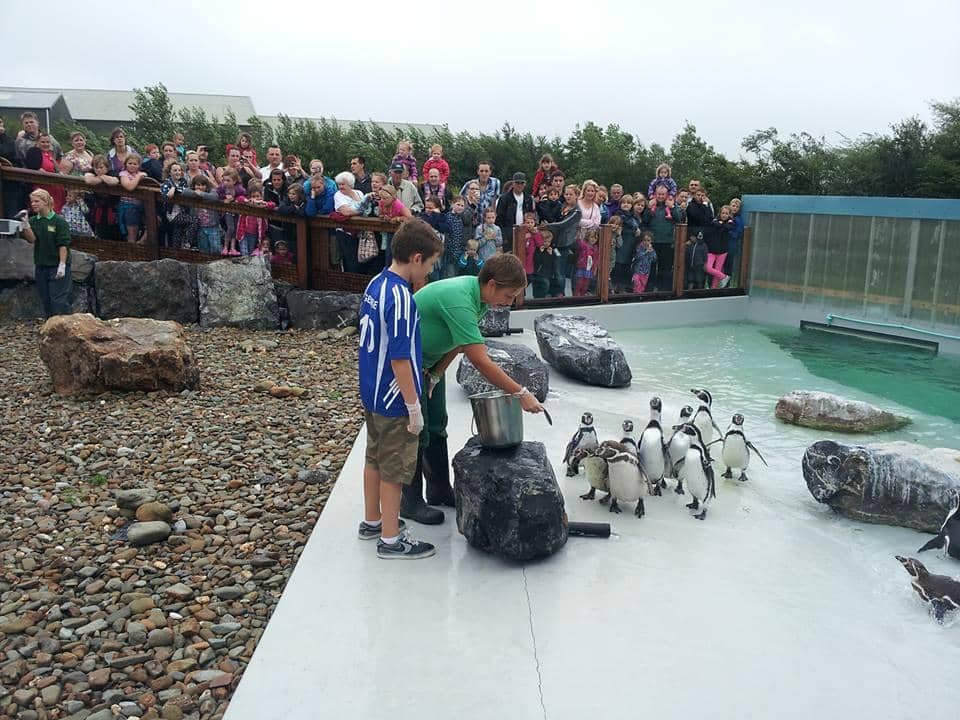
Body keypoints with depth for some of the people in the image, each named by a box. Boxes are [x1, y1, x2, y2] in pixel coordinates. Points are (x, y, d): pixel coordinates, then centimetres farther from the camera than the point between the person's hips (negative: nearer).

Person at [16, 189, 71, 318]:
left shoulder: (59, 221, -7)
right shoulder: (33, 221, 8)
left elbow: (63, 245, -10)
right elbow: (31, 239, -6)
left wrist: (62, 265, -16)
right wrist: (25, 223, -18)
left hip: (57, 267, -6)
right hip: (40, 266, 6)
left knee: (59, 300, -7)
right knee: (45, 300, 10)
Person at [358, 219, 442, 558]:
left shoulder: (375, 284, 3)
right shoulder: (401, 297, -24)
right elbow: (399, 358, -24)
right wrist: (414, 407, -18)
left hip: (372, 393, 9)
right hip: (394, 400, -9)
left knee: (374, 458, 21)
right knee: (395, 468, 5)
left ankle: (372, 521, 38)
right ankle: (390, 539, 17)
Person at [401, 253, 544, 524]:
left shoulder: (477, 293, -6)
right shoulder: (459, 300, -35)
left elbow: (458, 343, 5)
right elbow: (481, 362, -37)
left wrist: (435, 376, -2)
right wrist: (521, 393, -33)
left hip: (430, 361, 9)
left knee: (437, 427, 14)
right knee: (418, 434, -4)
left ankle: (439, 490, 27)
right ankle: (410, 502, 10)